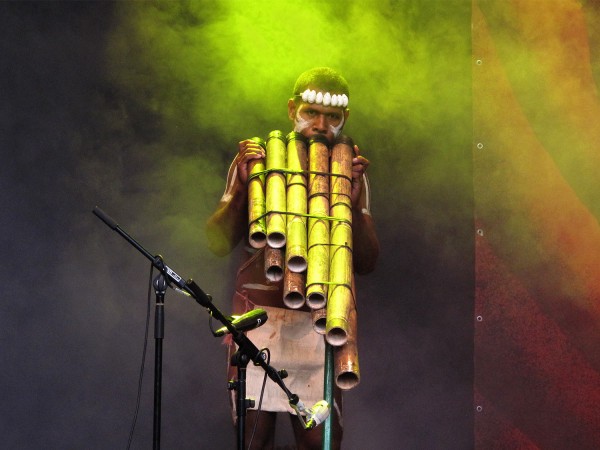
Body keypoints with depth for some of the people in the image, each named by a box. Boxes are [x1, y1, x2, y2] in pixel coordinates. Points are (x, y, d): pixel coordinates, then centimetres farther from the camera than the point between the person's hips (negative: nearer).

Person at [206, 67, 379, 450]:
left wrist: (353, 202, -11)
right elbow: (218, 244, 0)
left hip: (319, 323, 1)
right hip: (257, 316, 0)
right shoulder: (257, 159, 4)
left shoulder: (350, 173, 8)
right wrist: (242, 185, -13)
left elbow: (367, 263, 3)